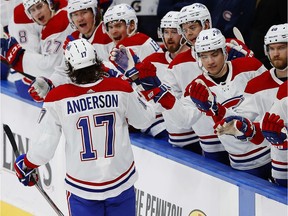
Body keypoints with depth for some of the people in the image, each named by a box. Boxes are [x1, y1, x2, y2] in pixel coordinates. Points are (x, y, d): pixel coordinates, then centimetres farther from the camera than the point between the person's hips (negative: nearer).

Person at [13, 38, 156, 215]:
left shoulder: (58, 98, -15)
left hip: (82, 186, -1)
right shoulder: (120, 89, -13)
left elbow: (45, 145, -9)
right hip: (121, 180, 1)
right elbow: (144, 120, 2)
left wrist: (27, 165, 9)